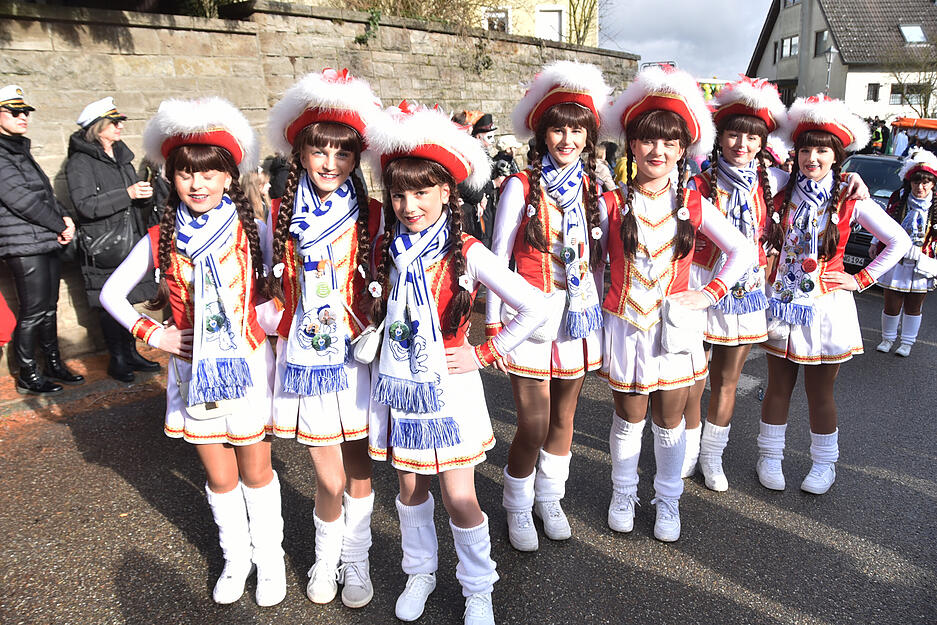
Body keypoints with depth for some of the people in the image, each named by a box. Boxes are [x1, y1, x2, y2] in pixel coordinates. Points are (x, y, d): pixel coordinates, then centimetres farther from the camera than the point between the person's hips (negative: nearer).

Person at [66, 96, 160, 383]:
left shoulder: (121, 157, 15)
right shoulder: (80, 162, -7)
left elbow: (139, 207, 20)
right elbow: (86, 205, -18)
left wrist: (145, 195, -2)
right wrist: (127, 194, -24)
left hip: (129, 241, 7)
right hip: (103, 247, -6)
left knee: (125, 300, 13)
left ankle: (131, 353, 22)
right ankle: (117, 360, 10)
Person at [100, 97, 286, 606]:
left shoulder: (253, 231, -9)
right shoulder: (161, 240, -2)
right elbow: (111, 292, 8)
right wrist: (153, 334, -1)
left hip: (248, 365, -2)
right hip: (193, 370, 2)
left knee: (256, 472, 12)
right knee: (220, 477, 15)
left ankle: (269, 559, 33)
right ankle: (235, 559, 38)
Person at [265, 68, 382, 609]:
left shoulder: (371, 215, -4)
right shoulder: (282, 216, 0)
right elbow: (279, 287, 11)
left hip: (356, 354, 0)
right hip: (304, 356, 1)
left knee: (358, 466, 10)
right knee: (330, 477, 5)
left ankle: (356, 559, 34)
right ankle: (326, 555, 34)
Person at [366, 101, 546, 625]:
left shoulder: (467, 253, -14)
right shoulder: (388, 248, 0)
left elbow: (534, 309, -15)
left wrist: (484, 353, -12)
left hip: (449, 386, -4)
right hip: (399, 384, 4)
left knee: (460, 498, 3)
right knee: (411, 486, 16)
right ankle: (420, 572, 40)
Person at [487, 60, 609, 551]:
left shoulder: (590, 188, 7)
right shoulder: (522, 187, -7)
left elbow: (597, 255, 14)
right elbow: (498, 257, -5)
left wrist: (597, 314, 11)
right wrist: (493, 325, -7)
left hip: (577, 312, 5)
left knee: (563, 416, 14)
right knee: (533, 424, -3)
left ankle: (549, 500, 36)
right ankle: (517, 507, 23)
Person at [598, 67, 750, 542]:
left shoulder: (692, 206, -1)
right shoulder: (612, 204, -5)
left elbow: (743, 251, 7)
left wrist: (711, 293, -1)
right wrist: (595, 305, -3)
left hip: (676, 325, 1)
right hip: (625, 324, -1)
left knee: (670, 421, 13)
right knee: (629, 419, 12)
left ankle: (667, 501, 34)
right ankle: (623, 494, 36)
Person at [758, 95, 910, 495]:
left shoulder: (850, 202, -4)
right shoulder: (781, 195, 1)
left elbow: (900, 242, 2)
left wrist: (861, 280, -3)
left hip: (825, 307, -2)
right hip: (782, 304, 2)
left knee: (819, 393, 8)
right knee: (778, 386, 11)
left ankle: (824, 465, 28)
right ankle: (770, 456, 27)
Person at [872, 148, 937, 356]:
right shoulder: (898, 198, 0)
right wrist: (875, 244, 11)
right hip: (895, 260, 0)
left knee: (913, 306, 11)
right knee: (892, 305, 4)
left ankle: (907, 342, 29)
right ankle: (888, 338, 26)